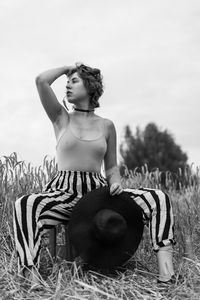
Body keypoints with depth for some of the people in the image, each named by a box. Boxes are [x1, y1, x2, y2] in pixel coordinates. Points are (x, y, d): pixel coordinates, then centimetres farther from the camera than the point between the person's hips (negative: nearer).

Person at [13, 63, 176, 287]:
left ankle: (164, 265, -19)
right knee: (24, 205, -35)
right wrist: (67, 68, 13)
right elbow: (41, 81, -3)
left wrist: (115, 183, -5)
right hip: (65, 191, -2)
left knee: (158, 198, -13)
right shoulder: (61, 118, 10)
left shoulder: (106, 125, 14)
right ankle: (30, 275, -39)